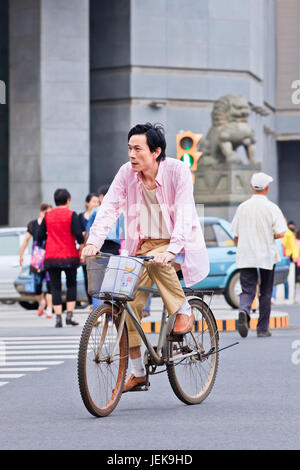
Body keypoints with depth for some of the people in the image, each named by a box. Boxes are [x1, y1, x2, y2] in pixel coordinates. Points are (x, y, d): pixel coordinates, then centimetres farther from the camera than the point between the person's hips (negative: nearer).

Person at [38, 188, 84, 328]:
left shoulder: (48, 216, 6)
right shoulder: (71, 214, -5)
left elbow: (40, 236, 7)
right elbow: (78, 234, -12)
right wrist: (82, 249, 1)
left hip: (51, 256, 2)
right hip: (69, 256, -2)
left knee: (55, 287, 4)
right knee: (71, 285, 11)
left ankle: (58, 318, -3)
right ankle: (69, 315, 1)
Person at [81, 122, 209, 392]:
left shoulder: (178, 172, -18)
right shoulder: (127, 173, -6)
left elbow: (183, 214, -27)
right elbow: (109, 208, -11)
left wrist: (170, 250, -41)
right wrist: (93, 242, -27)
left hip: (179, 244, -4)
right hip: (143, 245, 4)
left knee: (156, 262, -37)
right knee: (128, 304, -8)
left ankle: (184, 312, -14)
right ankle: (138, 372, 6)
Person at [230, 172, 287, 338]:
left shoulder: (242, 207, 3)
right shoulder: (272, 208, -7)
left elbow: (236, 236, 7)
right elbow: (280, 233, -14)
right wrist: (272, 236, 8)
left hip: (245, 257, 2)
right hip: (267, 256, -2)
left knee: (247, 290, 1)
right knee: (265, 293, 11)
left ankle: (243, 311, -31)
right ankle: (262, 329, 14)